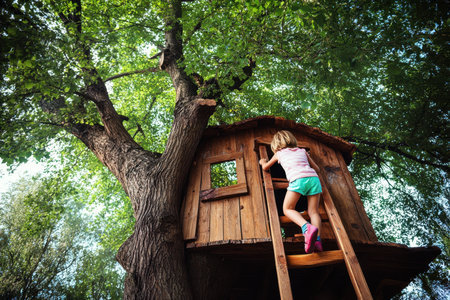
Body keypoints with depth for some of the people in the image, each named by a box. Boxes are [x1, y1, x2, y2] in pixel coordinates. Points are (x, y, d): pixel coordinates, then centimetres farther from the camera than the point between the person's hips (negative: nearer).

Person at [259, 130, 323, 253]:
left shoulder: (279, 153, 24)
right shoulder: (302, 151, 31)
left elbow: (265, 168, 38)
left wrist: (262, 162, 60)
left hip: (298, 179, -4)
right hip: (314, 178, 4)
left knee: (287, 209, 4)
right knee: (313, 212, 8)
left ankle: (307, 228, -21)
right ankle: (317, 240, -12)